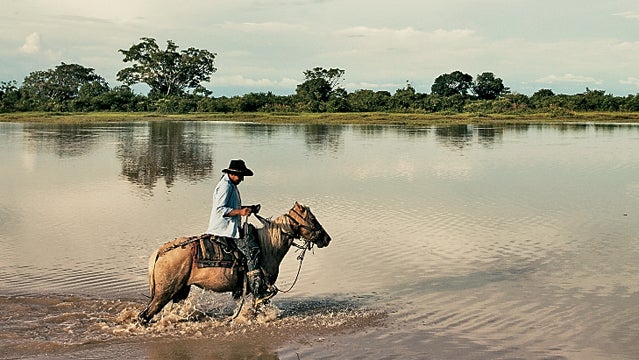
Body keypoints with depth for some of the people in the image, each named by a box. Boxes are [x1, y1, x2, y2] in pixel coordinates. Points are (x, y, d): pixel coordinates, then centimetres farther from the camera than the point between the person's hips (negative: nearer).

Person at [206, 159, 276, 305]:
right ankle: (259, 292, -25)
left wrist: (244, 208, 16)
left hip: (231, 226, 11)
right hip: (226, 228, -11)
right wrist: (240, 212, -27)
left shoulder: (232, 186, 19)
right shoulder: (225, 186, -13)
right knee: (252, 250, -19)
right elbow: (219, 209, -21)